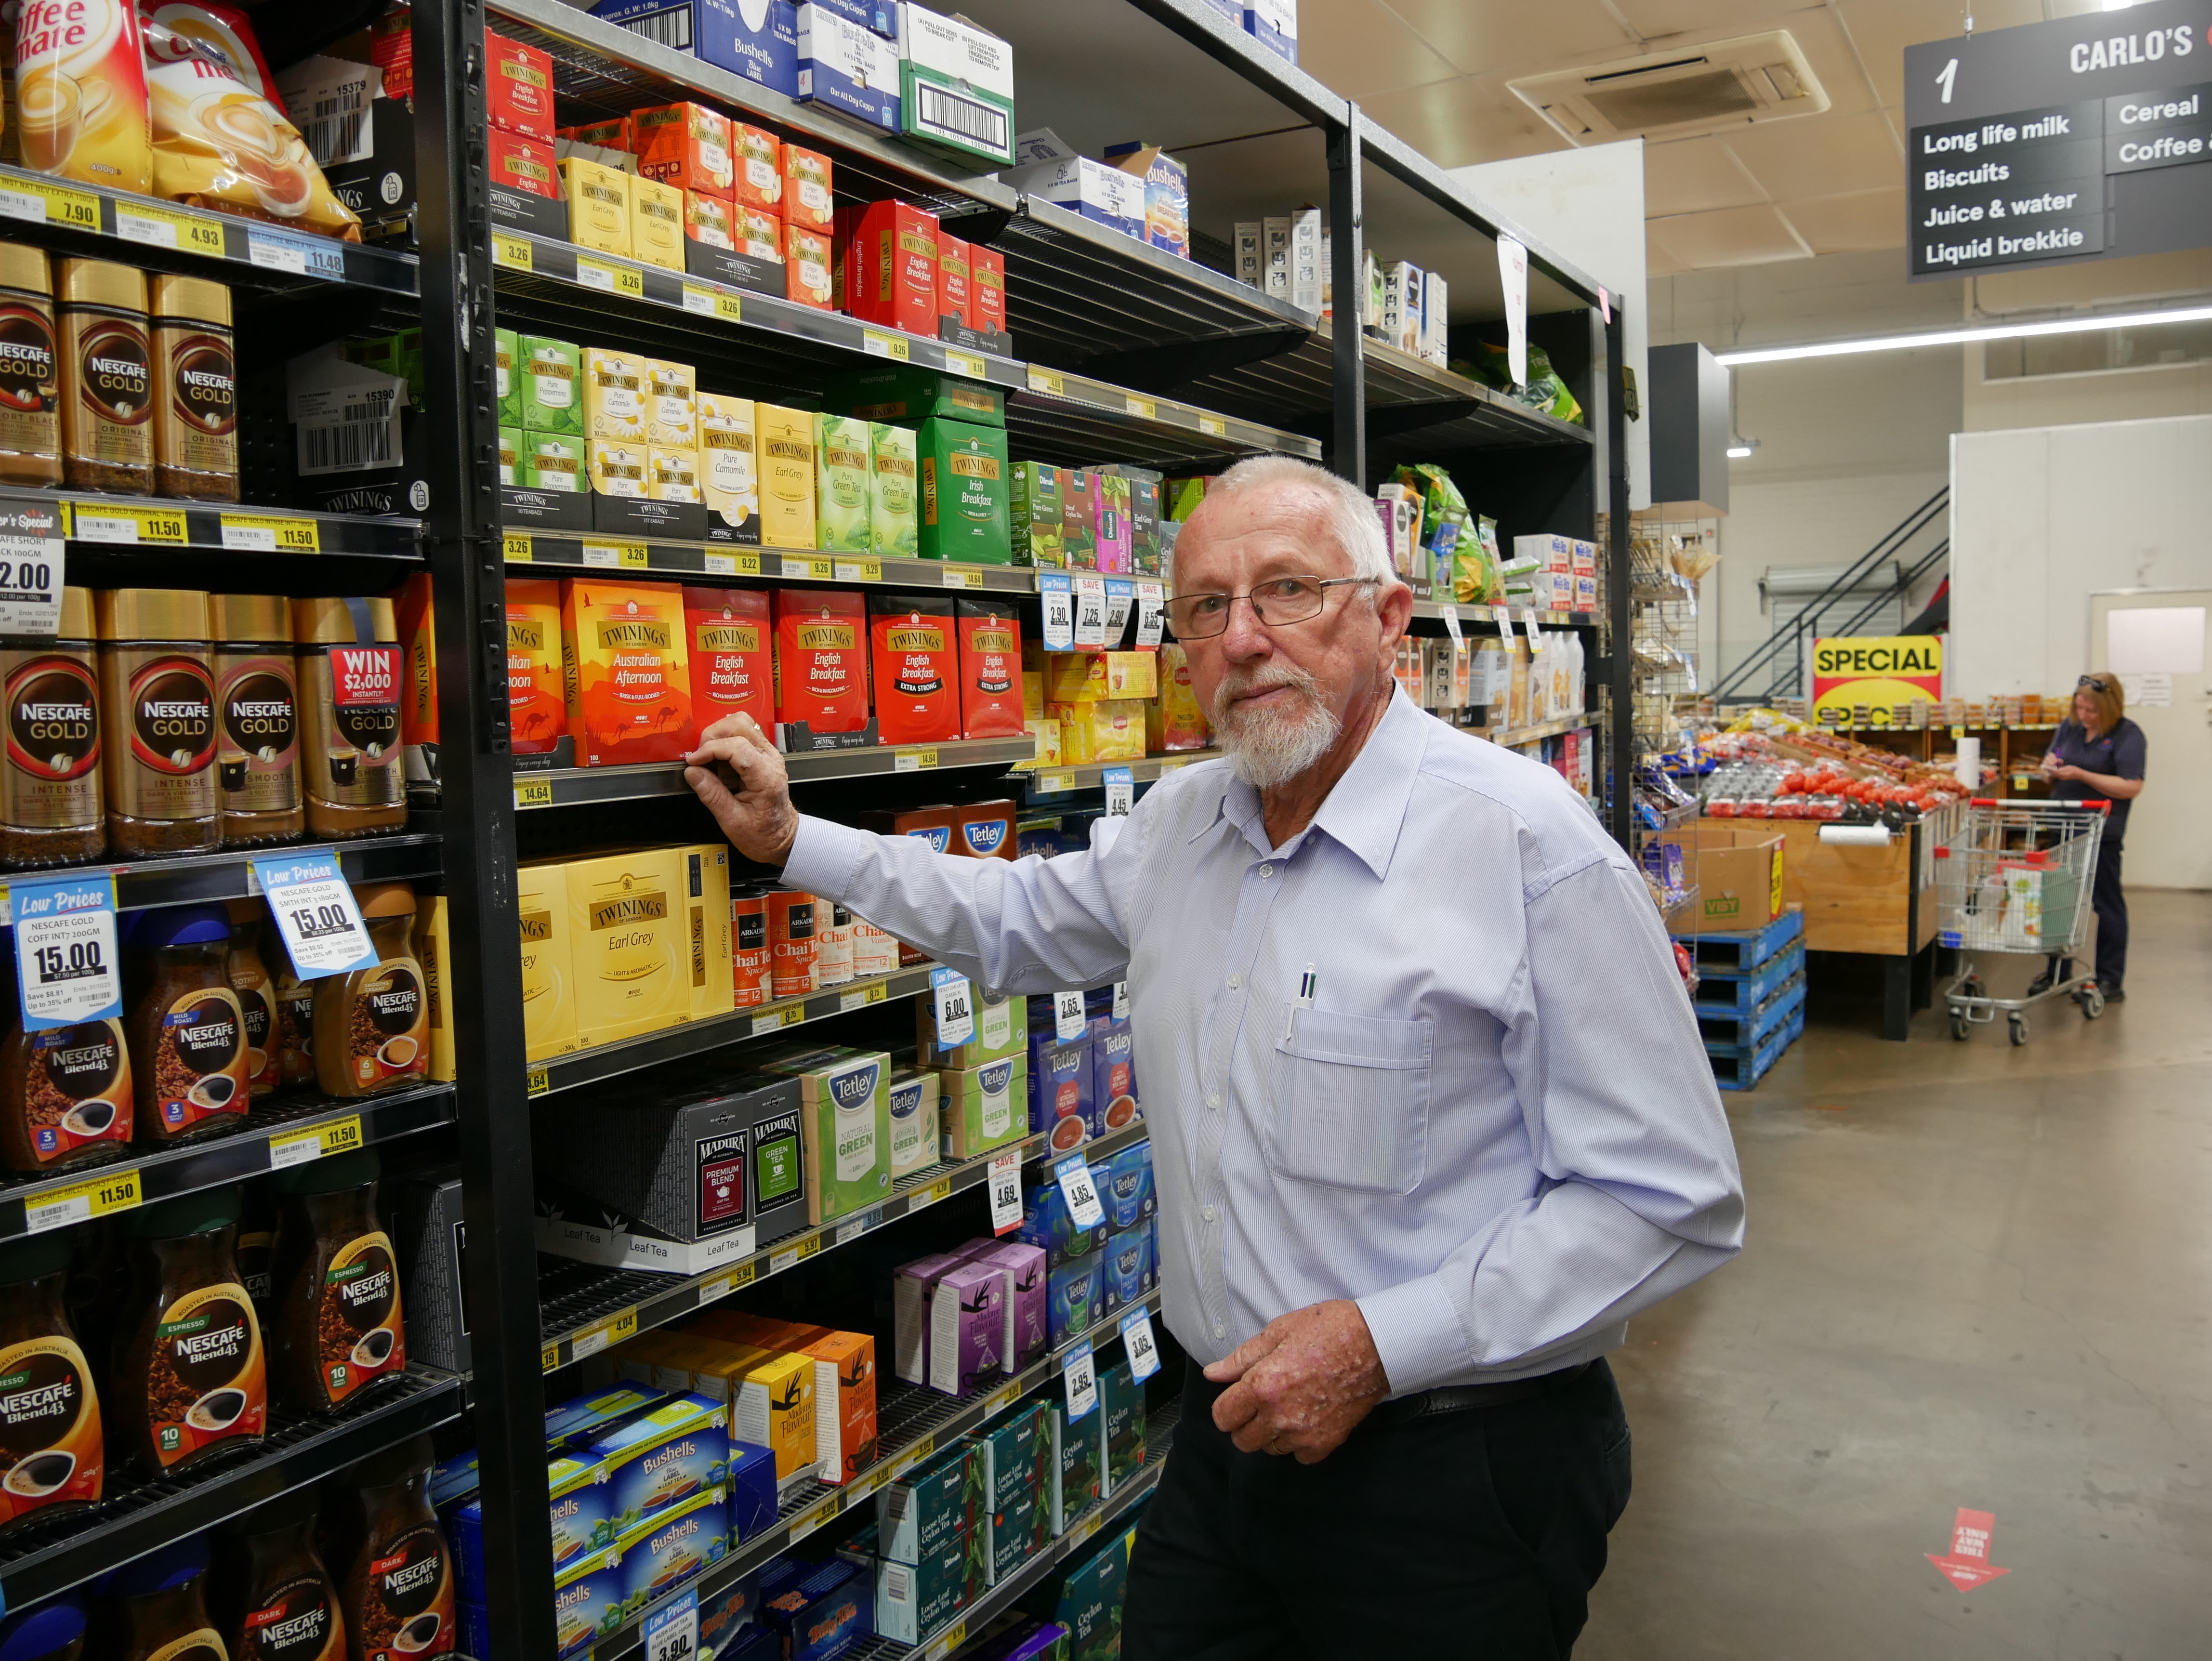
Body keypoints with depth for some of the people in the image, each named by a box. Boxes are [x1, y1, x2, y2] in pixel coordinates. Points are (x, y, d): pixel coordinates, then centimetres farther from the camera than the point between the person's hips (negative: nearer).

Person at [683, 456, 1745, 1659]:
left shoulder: (1530, 844, -19)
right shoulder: (1174, 826, 3)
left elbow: (1670, 1201, -18)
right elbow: (1020, 920, 23)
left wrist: (1384, 1343, -23)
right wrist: (792, 841, 18)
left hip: (1452, 1473, -6)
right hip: (1229, 1431, 6)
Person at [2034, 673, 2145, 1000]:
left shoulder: (2128, 735, -9)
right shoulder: (2069, 728, 9)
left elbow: (2131, 788, -17)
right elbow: (2051, 775, 18)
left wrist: (2081, 775, -21)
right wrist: (2051, 769, -6)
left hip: (2101, 832, -6)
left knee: (2107, 904, 2)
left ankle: (2111, 980, 10)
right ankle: (2058, 971, 23)